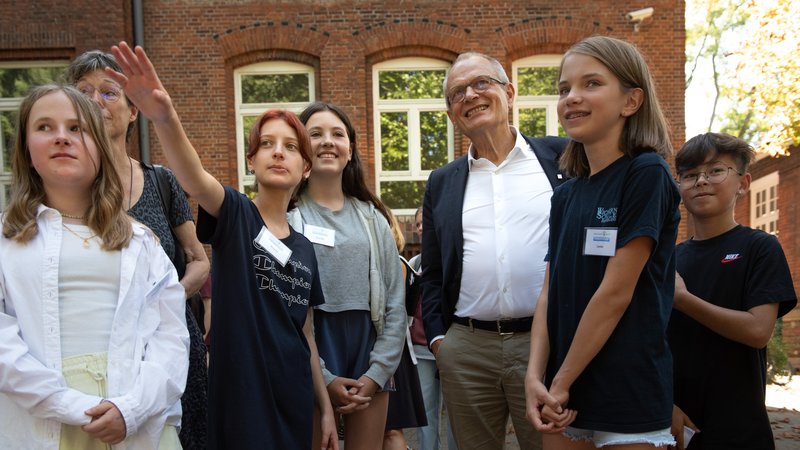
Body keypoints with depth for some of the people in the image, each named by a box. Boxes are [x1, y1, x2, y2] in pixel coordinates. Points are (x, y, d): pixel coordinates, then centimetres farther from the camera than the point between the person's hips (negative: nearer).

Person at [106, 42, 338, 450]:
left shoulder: (304, 249, 8)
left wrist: (326, 409, 13)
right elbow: (195, 180, -29)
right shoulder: (235, 216, -6)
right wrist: (165, 118, -48)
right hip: (239, 401, -5)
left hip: (293, 406, 5)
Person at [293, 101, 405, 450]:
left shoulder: (372, 217, 9)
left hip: (369, 359, 4)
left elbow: (395, 304, 7)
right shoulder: (286, 216, -3)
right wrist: (324, 378, -13)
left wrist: (377, 373, -4)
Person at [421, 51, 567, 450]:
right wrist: (436, 336, 5)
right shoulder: (442, 183, 13)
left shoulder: (562, 157, 4)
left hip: (548, 343, -2)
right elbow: (432, 273, 15)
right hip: (465, 350, 3)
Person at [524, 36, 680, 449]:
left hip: (629, 398, -6)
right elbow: (551, 294, 4)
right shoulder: (566, 195, 9)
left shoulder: (646, 174, -10)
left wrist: (561, 383, -12)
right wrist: (536, 377, -8)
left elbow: (616, 293, -15)